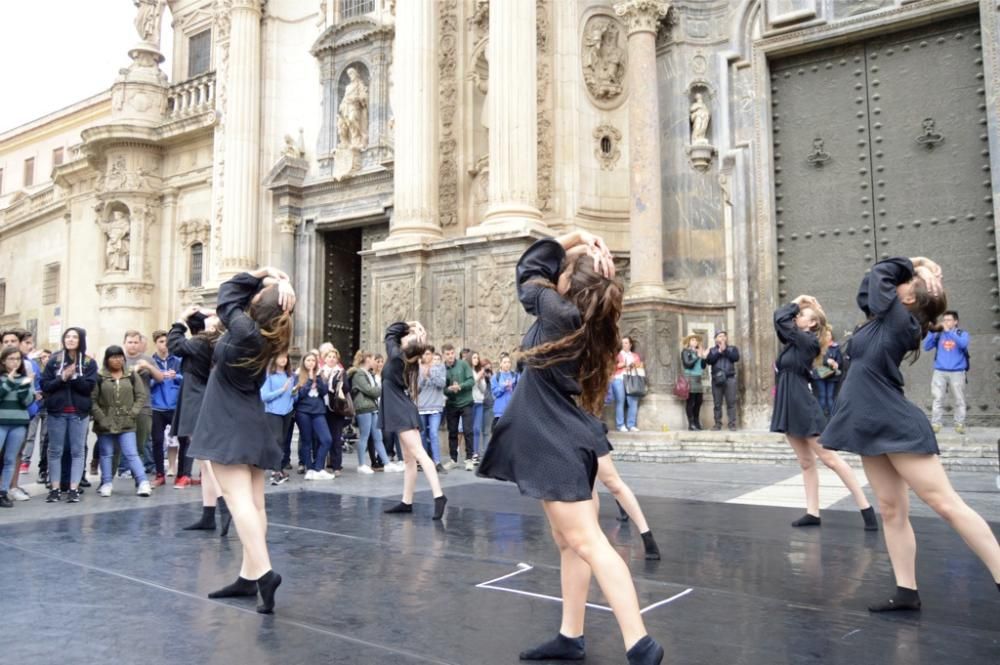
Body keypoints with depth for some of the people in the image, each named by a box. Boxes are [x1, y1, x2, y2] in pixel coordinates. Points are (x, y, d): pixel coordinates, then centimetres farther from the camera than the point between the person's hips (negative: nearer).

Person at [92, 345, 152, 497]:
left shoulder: (132, 375, 5)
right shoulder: (99, 376, -2)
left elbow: (142, 396, 4)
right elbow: (92, 400, -6)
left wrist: (132, 414, -6)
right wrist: (101, 419, -12)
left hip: (127, 424, 0)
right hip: (105, 425, 0)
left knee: (131, 454, -5)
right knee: (106, 455, 10)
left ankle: (143, 483, -9)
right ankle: (106, 484, 21)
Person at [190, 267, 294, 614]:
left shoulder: (245, 331, -19)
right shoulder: (270, 335, 1)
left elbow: (228, 292, -5)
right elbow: (239, 296, 8)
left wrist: (263, 274, -1)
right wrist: (275, 282, -7)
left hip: (229, 426, -8)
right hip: (252, 425, 8)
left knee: (238, 499, -11)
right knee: (254, 501, 7)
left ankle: (263, 571, -22)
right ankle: (249, 576, 13)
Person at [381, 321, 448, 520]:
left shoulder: (396, 356, -15)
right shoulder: (411, 362, 6)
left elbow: (390, 332, 0)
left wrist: (408, 325, 3)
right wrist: (416, 330, 7)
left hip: (402, 412, -9)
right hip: (403, 412, 9)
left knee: (418, 454, -16)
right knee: (408, 459, 8)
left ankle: (438, 495, -24)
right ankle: (406, 502, 13)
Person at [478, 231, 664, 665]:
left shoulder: (559, 313, -15)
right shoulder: (589, 321, 7)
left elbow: (529, 268, 0)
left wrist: (576, 238, -1)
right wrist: (596, 263, 4)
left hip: (557, 443, -9)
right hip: (563, 438, 9)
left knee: (586, 542, -10)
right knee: (569, 543, 12)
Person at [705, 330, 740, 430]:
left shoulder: (732, 349, 14)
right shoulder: (712, 350, 15)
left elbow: (736, 358, -6)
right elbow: (708, 361, -3)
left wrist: (725, 350, -8)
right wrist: (719, 352, -8)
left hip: (730, 378, -1)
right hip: (716, 379, 1)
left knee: (731, 402, -6)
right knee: (717, 403, -1)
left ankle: (732, 424, -5)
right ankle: (718, 424, 3)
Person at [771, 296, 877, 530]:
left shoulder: (808, 341, -10)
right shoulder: (795, 341, 13)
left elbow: (780, 318, -13)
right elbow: (780, 320, 15)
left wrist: (796, 302, 2)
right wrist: (797, 305, 11)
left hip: (803, 405, -9)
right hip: (789, 406, 9)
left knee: (830, 458, -7)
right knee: (806, 463, 9)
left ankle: (866, 508, -3)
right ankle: (812, 513, 12)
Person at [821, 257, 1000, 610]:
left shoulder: (897, 317, -10)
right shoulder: (893, 322, 13)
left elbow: (878, 274, -1)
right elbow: (869, 288, 21)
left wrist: (911, 265, 12)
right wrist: (919, 271, 17)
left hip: (897, 426, -9)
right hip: (875, 427, 9)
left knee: (946, 504, -7)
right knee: (892, 511, 7)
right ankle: (906, 591, 11)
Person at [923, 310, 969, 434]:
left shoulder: (962, 334, 4)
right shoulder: (938, 334, 10)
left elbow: (963, 344, -17)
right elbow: (926, 347, 1)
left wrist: (949, 331, -20)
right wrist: (932, 331, -8)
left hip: (957, 373, -1)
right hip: (939, 372, 1)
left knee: (959, 400, 2)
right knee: (938, 399, -1)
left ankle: (960, 424, 8)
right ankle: (935, 424, 0)